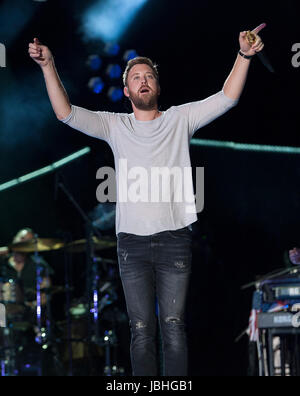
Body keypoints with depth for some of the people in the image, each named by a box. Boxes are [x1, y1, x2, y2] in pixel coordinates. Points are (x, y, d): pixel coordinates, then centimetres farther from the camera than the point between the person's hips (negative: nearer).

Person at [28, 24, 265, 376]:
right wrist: (48, 66, -9)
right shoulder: (115, 125, 12)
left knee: (173, 327, -4)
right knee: (142, 330, 0)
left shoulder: (180, 119, 10)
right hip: (132, 241, 1)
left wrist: (244, 56, -14)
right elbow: (66, 113, 3)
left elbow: (226, 98, 0)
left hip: (174, 239, -1)